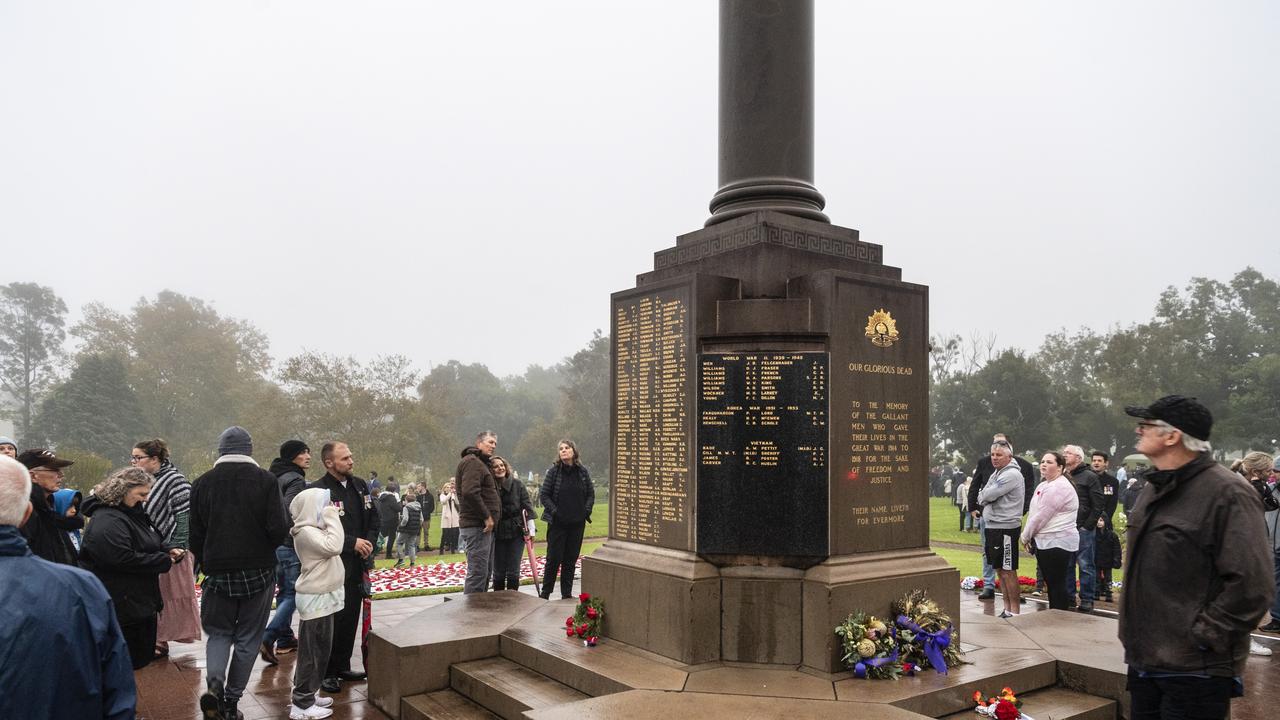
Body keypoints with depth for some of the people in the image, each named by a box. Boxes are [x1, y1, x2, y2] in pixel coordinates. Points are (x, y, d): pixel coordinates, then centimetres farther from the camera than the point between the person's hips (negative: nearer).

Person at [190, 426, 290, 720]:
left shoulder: (202, 483, -1)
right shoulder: (266, 480, -9)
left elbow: (195, 534, 1)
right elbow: (279, 530, -13)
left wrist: (207, 564, 17)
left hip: (218, 572, 2)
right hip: (258, 573, -1)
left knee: (219, 633, 16)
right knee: (248, 639, 11)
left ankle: (214, 683, -8)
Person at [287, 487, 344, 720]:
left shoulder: (314, 529, 13)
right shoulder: (306, 532, -20)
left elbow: (332, 548, 12)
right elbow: (334, 546, -32)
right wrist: (332, 517, -24)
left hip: (320, 596, 10)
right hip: (316, 598, -10)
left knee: (315, 649, 17)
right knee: (314, 651, -4)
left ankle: (307, 695, 27)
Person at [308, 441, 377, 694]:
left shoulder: (360, 485, 9)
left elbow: (373, 517, 16)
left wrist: (369, 543, 0)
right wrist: (352, 543, -19)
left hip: (357, 564, 7)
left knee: (352, 616, 13)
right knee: (331, 619, -2)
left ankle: (343, 666, 26)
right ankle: (327, 673, 11)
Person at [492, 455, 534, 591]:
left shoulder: (517, 484, 0)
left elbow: (527, 506, 2)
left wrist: (530, 530, -1)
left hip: (516, 532, 0)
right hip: (497, 533, 0)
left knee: (513, 572, 3)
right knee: (498, 572, 7)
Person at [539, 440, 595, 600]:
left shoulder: (582, 471, 3)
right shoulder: (553, 471, -4)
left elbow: (591, 493, 10)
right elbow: (544, 494, -2)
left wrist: (586, 510, -2)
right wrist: (554, 511, -11)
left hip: (577, 522, 3)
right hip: (557, 522, -3)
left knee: (571, 559, 9)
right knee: (554, 558, 0)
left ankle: (567, 593, 19)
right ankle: (545, 593, 11)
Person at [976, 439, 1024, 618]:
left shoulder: (1012, 474, -14)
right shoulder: (995, 474, 16)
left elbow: (987, 496, -18)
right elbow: (982, 498, 14)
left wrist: (983, 496, 2)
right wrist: (986, 497, -6)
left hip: (1006, 527, -9)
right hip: (992, 526, 9)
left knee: (1008, 570, -3)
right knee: (1000, 570, 14)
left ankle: (1014, 611, 5)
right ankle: (1007, 609, 22)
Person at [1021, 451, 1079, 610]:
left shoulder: (1059, 487, -16)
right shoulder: (1043, 486, 17)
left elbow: (1041, 516, -17)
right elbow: (1033, 514, 17)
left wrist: (1026, 536, -7)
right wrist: (1028, 536, 6)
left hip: (1056, 543, -10)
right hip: (1045, 541, 10)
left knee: (1057, 584, -4)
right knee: (1051, 583, 15)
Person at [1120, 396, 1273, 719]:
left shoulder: (1228, 493, -17)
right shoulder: (1154, 489, 11)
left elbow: (1252, 585, -22)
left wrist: (1200, 637, -18)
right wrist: (1133, 636, 15)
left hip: (1196, 671, -8)